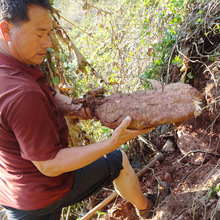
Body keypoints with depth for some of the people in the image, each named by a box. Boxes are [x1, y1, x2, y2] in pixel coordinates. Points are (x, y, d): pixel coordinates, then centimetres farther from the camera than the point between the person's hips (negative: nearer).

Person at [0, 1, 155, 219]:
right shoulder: (21, 93, -37)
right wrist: (113, 142, -33)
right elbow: (49, 166, -31)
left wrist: (74, 108, -10)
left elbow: (51, 95, 10)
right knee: (118, 159, 14)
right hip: (46, 191, -7)